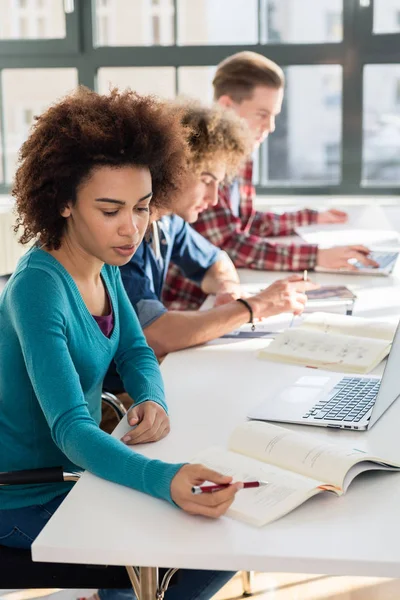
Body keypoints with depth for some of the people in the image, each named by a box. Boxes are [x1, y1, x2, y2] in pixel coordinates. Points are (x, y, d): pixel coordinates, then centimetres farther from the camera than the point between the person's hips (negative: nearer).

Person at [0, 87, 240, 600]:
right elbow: (70, 430, -35)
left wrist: (151, 399, -15)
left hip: (79, 469, 8)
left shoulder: (102, 264, -2)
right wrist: (166, 480, -51)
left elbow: (135, 352, 9)